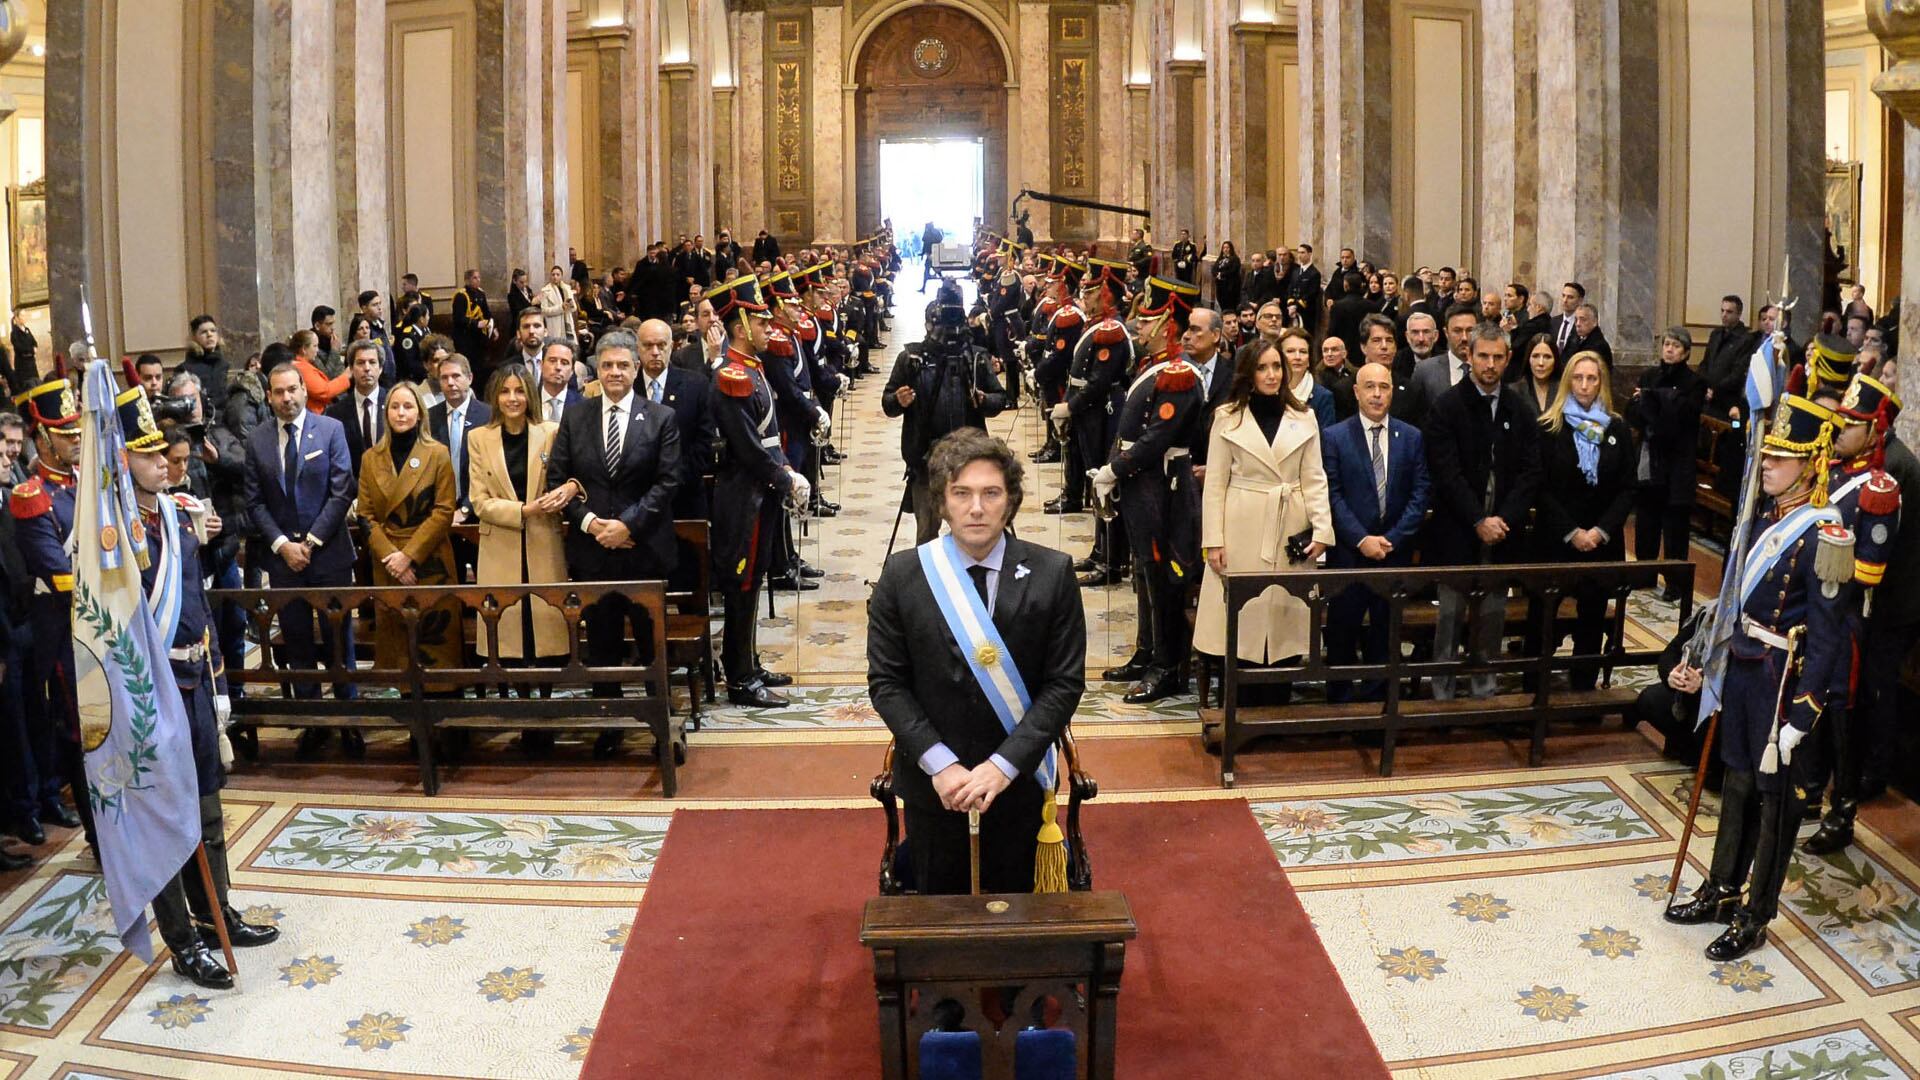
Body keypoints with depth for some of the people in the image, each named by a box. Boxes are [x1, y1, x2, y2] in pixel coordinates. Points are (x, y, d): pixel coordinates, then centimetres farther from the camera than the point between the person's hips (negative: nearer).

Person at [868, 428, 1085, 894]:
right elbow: (886, 681, -5)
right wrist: (940, 764, -16)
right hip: (931, 779, 0)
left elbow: (1066, 682, -8)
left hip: (1018, 775, 0)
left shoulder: (1053, 574, -9)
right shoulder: (902, 575, -7)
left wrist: (1004, 765, -17)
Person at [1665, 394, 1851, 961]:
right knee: (1737, 785, 18)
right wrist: (1723, 673, 17)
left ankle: (1754, 918, 19)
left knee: (1776, 798, 6)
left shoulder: (1822, 536, -19)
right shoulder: (1766, 519, 6)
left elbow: (1826, 636, -18)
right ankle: (1722, 890, 33)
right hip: (1744, 670, 8)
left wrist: (1800, 716, -18)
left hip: (1785, 683, -7)